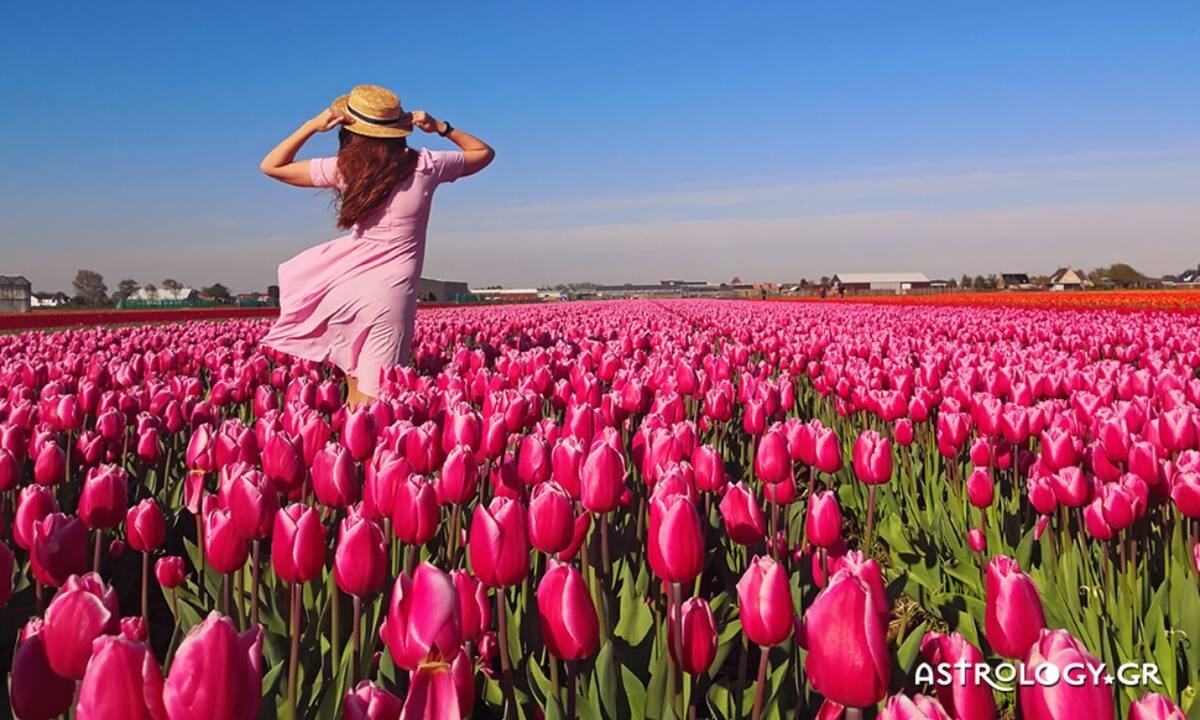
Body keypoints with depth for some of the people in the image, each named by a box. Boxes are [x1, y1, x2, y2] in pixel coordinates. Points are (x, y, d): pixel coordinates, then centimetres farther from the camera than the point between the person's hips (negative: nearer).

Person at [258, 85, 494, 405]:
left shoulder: (344, 169, -2)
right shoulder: (425, 165, -1)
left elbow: (271, 166, 9)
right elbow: (484, 153, 16)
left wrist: (312, 125, 4)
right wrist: (440, 126, 8)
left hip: (347, 289, 1)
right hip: (392, 294, -1)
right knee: (372, 399, -1)